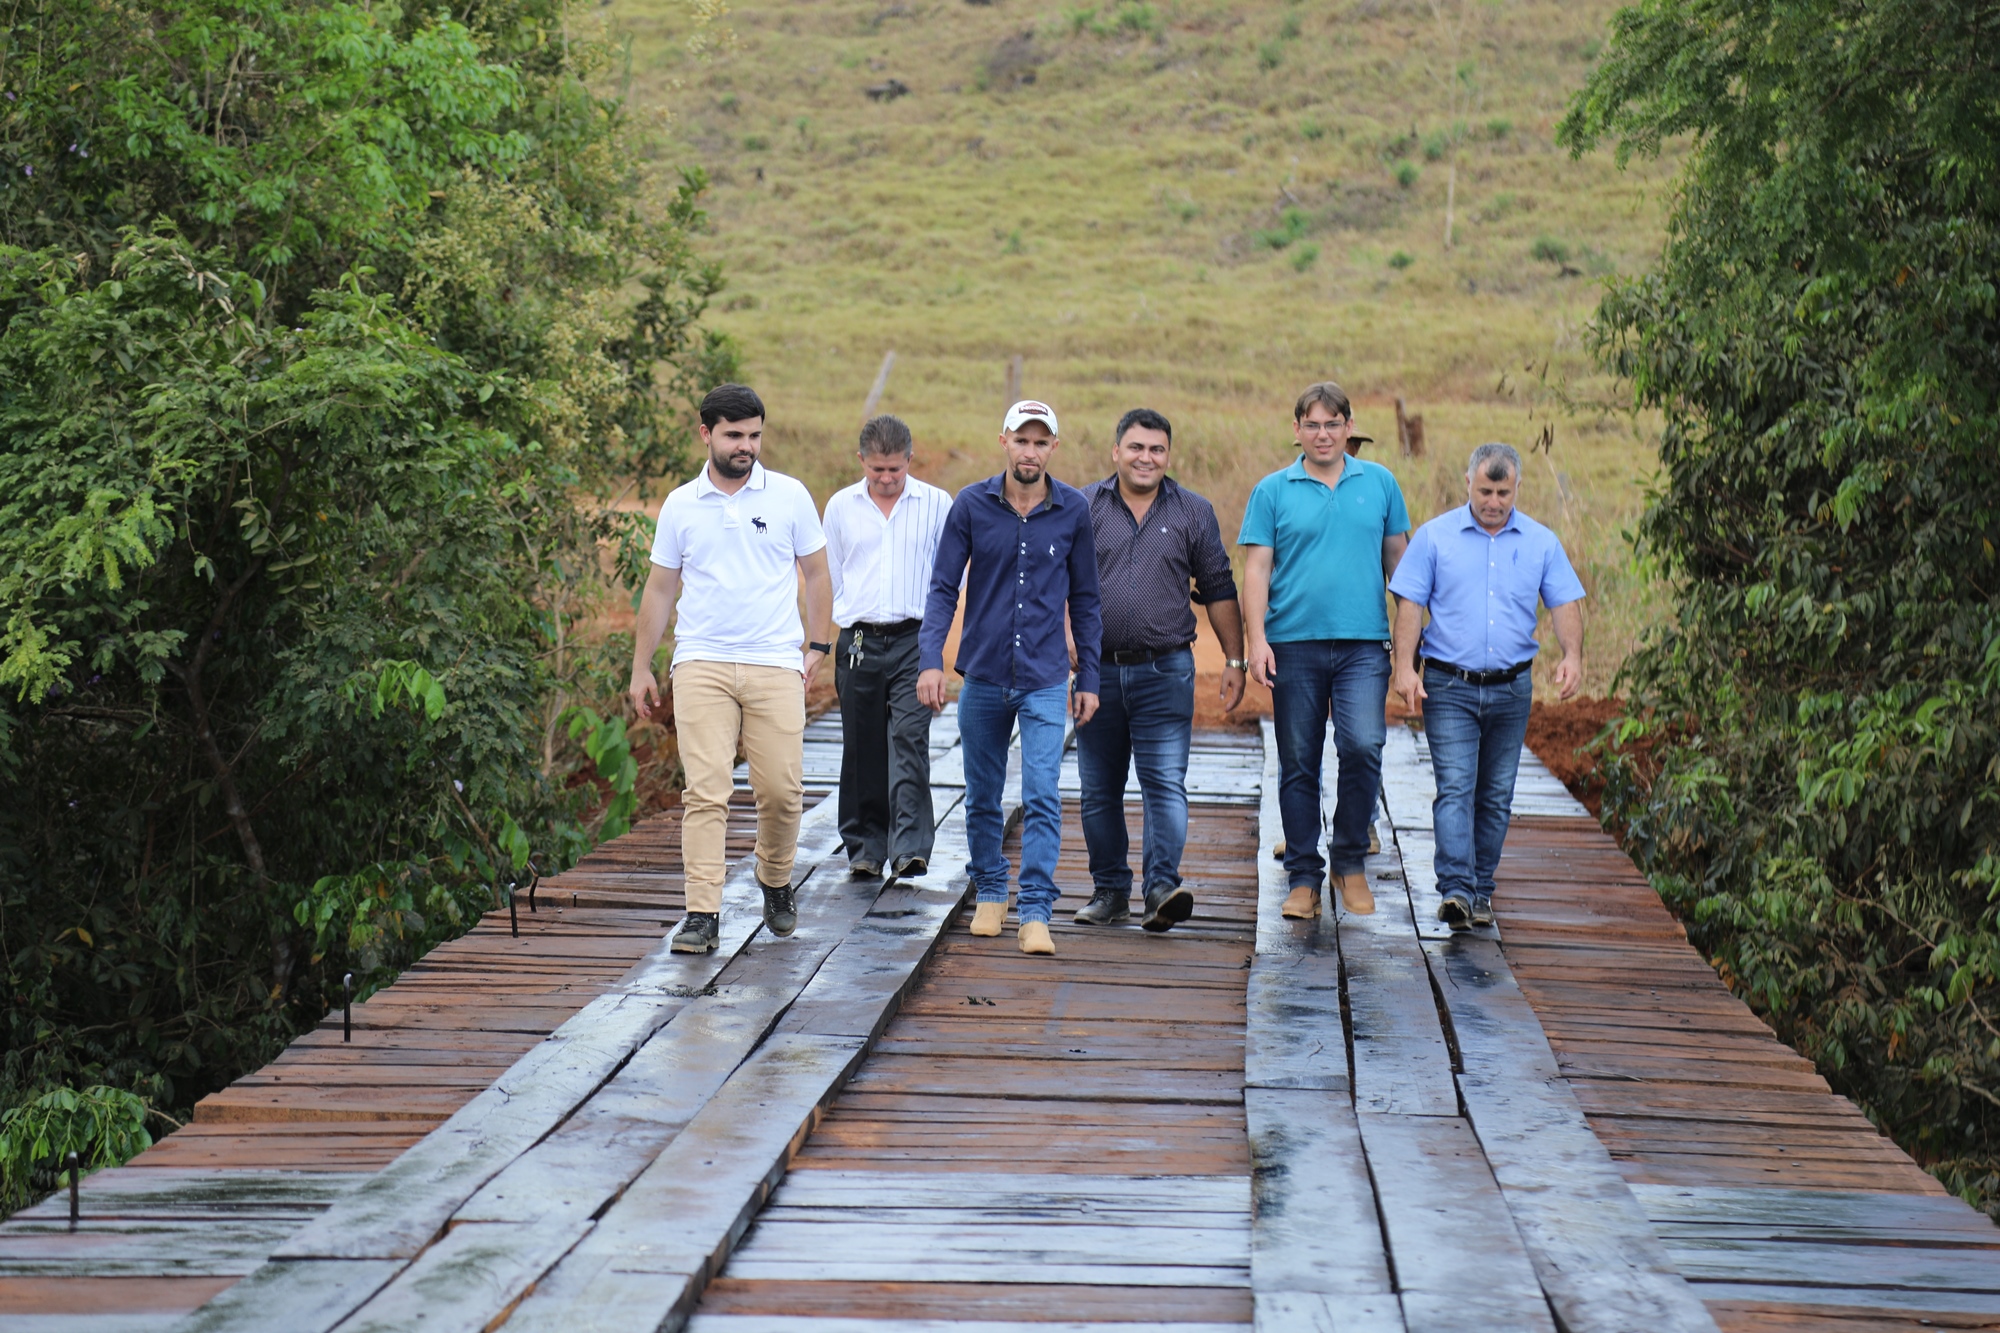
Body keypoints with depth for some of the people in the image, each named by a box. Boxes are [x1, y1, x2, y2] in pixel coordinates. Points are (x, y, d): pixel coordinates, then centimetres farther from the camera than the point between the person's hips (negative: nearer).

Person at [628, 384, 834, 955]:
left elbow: (816, 574, 13)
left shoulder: (790, 496, 6)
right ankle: (702, 914, -9)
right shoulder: (680, 506, 8)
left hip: (776, 666, 0)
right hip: (702, 665, 0)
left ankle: (776, 882, 27)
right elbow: (659, 590, 14)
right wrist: (640, 668, 13)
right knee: (706, 790, -9)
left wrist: (819, 646, 5)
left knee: (782, 789, 0)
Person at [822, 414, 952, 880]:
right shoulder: (841, 506, 9)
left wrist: (931, 625, 5)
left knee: (909, 740, -14)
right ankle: (865, 848, 16)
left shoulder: (936, 504, 4)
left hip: (914, 639, -2)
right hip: (858, 641, 2)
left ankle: (910, 850, -19)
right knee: (862, 750, 7)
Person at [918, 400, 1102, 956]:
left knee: (1042, 797, -11)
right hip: (982, 676, 1)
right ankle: (990, 894, 30)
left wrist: (1089, 678, 6)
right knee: (982, 799, 12)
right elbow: (943, 587, -1)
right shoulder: (971, 505, -2)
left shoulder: (1074, 510, 0)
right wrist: (930, 660, -13)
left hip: (1045, 681, -1)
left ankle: (1036, 913, -9)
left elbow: (1084, 599, 7)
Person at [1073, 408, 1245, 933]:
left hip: (1166, 672, -1)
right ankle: (1110, 890, 17)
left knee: (1166, 782, -11)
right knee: (1099, 789, 7)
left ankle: (1163, 885, -15)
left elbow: (1219, 591, 10)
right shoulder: (1082, 507, 5)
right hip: (1098, 670, 1)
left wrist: (1234, 661, 7)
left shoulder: (1194, 512, 6)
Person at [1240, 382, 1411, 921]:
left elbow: (1398, 558, 14)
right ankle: (1304, 877, 13)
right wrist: (1257, 640, -9)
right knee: (1298, 764, 3)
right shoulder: (1273, 491, 5)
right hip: (1294, 644, 0)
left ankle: (1350, 860, 5)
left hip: (1364, 644, 0)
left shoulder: (1380, 483, 10)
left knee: (1363, 745, -15)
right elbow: (1256, 569, 2)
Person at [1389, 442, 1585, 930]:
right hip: (1449, 688, -3)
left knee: (1496, 796, 8)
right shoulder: (1435, 536, 1)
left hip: (1511, 689, 3)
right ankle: (1455, 891, -21)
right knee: (1455, 788, -13)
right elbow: (1409, 603, -2)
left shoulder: (1541, 542, 7)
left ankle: (1481, 890, 16)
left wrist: (1572, 653, -15)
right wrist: (1405, 666, -12)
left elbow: (1565, 603, 4)